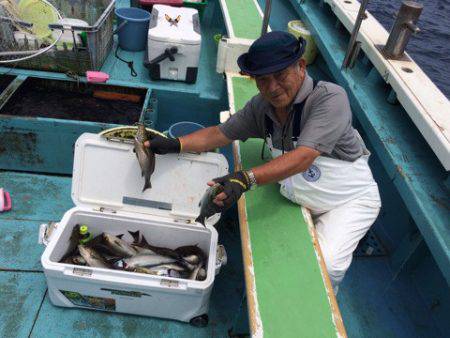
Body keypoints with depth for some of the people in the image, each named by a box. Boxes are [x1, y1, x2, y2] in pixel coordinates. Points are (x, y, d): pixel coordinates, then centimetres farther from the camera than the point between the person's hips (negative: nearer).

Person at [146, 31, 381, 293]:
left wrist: (247, 179, -49)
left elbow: (303, 157, -38)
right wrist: (175, 145, -15)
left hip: (350, 198, -5)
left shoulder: (330, 98, -28)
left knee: (326, 264, -20)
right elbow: (219, 134, -2)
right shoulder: (262, 106, -9)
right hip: (301, 199, 6)